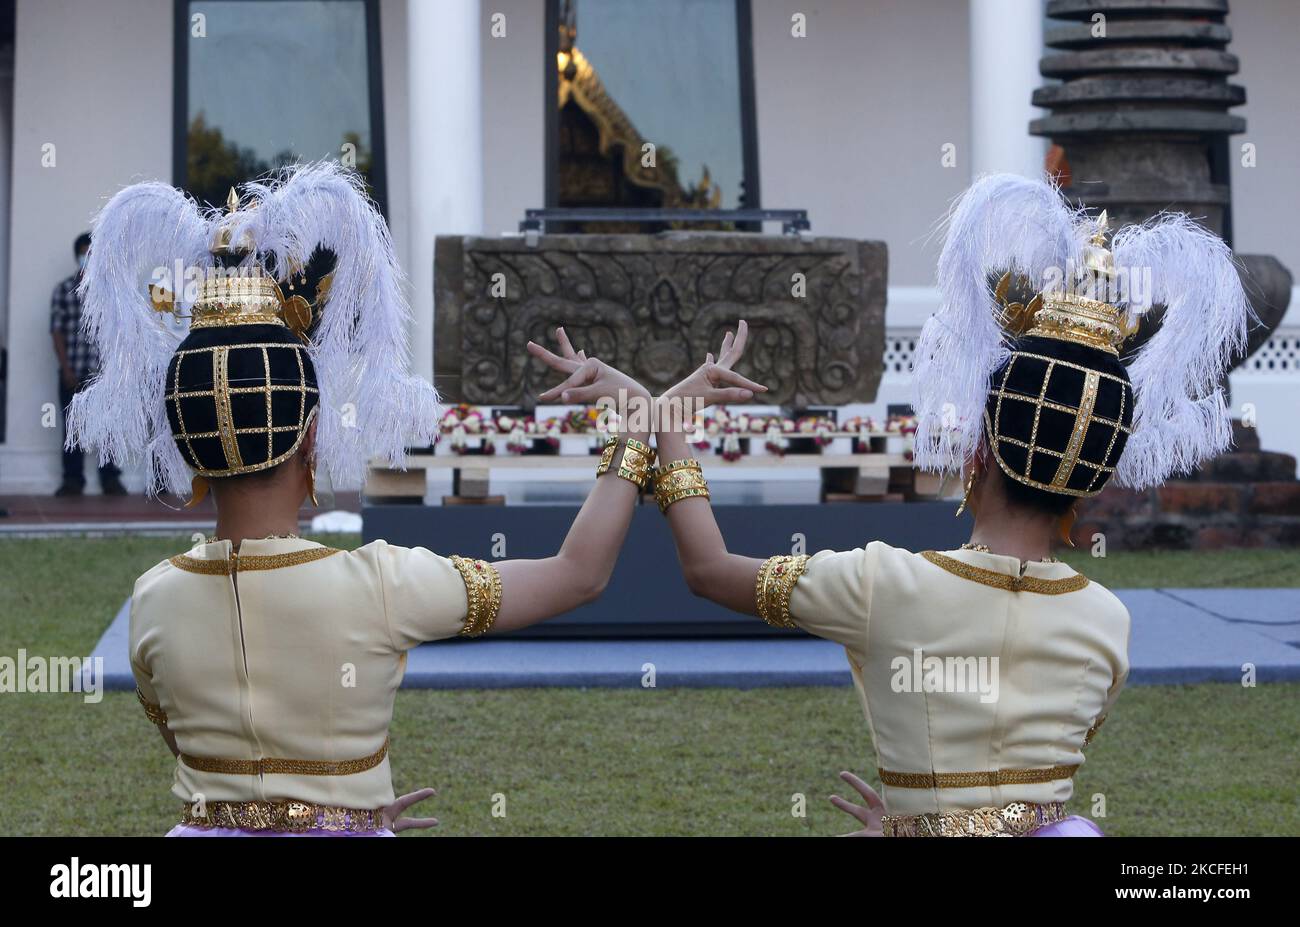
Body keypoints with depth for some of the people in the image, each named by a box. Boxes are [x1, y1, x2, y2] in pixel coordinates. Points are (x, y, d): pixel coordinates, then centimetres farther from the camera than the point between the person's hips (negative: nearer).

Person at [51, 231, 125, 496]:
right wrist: (67, 370, -5)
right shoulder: (63, 289, 4)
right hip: (72, 372, 0)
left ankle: (110, 479, 7)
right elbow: (57, 331, 2)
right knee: (72, 425, 3)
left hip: (105, 371, 0)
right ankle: (72, 480, 8)